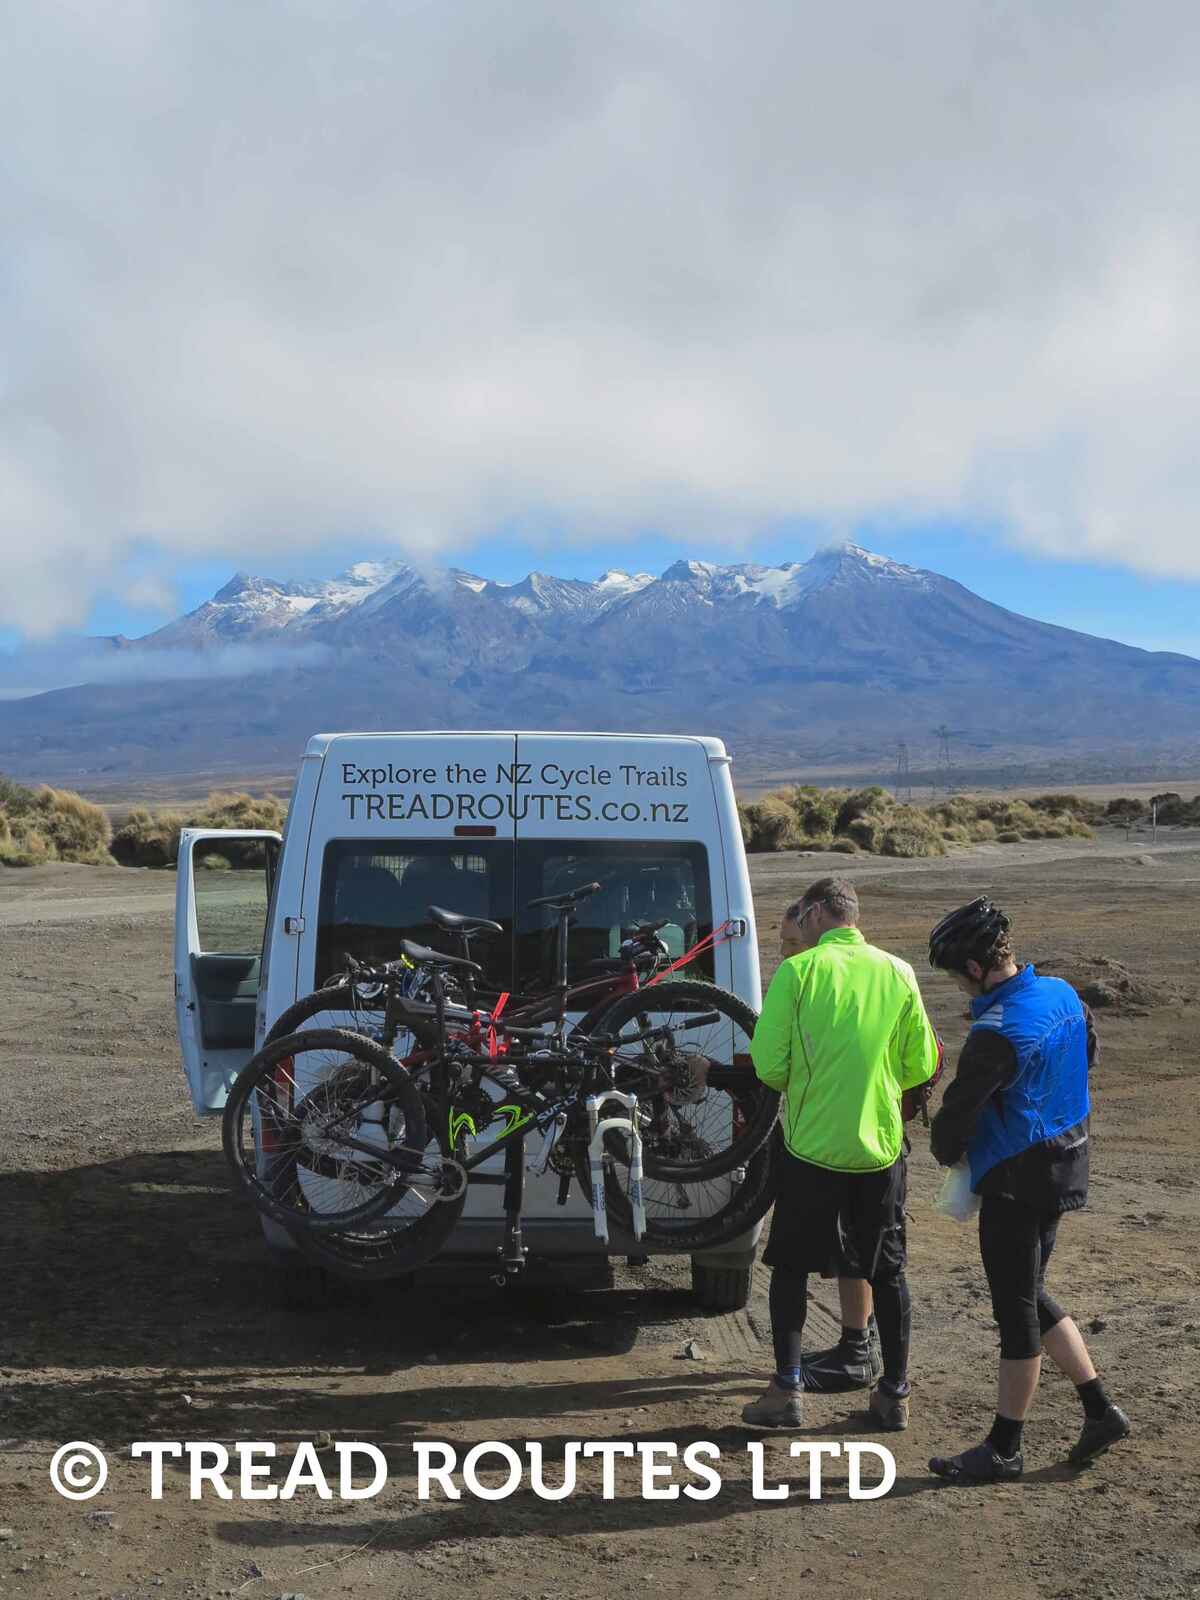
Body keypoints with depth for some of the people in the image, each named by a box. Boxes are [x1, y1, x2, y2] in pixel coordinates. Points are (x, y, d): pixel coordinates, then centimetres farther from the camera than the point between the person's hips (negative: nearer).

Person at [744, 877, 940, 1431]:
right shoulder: (897, 973, -1)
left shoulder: (797, 972, -10)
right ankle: (894, 1392, 19)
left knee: (790, 1266, 10)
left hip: (812, 1143, -3)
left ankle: (787, 1389, 7)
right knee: (886, 1270, 14)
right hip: (880, 1145, 3)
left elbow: (768, 1063, -12)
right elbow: (921, 1064, 3)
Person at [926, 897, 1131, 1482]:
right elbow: (1086, 1059, 17)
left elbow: (958, 1111, -17)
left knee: (1017, 1309, 2)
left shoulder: (995, 1033, -26)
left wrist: (947, 1151, 4)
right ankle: (1099, 1411, 24)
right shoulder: (1063, 995, 1)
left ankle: (1003, 1449, 14)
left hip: (1016, 1181, -9)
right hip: (1064, 1164, 9)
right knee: (1031, 1297, 21)